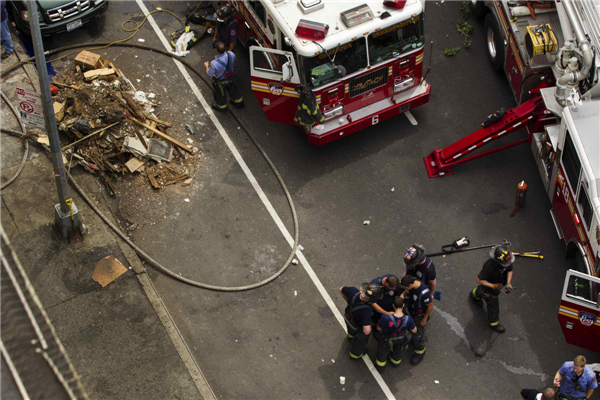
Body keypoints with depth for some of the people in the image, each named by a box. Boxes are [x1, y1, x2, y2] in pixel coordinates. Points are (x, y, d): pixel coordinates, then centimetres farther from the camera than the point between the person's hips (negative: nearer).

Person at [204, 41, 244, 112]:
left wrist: (206, 66, 1)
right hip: (231, 78, 4)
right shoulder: (231, 54, -30)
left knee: (220, 94, 27)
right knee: (233, 90, 33)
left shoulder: (214, 64, -41)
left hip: (220, 82, -4)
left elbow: (210, 74, -20)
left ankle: (222, 106, 56)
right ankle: (239, 102, 59)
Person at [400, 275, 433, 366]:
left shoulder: (424, 292, -42)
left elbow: (430, 306, -24)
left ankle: (420, 352, 31)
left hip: (420, 314, -6)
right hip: (411, 310, 6)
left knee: (418, 334, 6)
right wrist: (403, 295, -16)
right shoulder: (411, 281, -23)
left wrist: (424, 319, -13)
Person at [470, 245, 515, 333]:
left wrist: (508, 284, -20)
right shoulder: (490, 266, -46)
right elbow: (479, 280, -31)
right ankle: (494, 323, 42)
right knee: (493, 305, 14)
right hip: (489, 285, -6)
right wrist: (493, 286, -36)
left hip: (498, 283, 6)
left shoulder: (507, 258, -29)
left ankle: (475, 294, 70)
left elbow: (510, 270, -8)